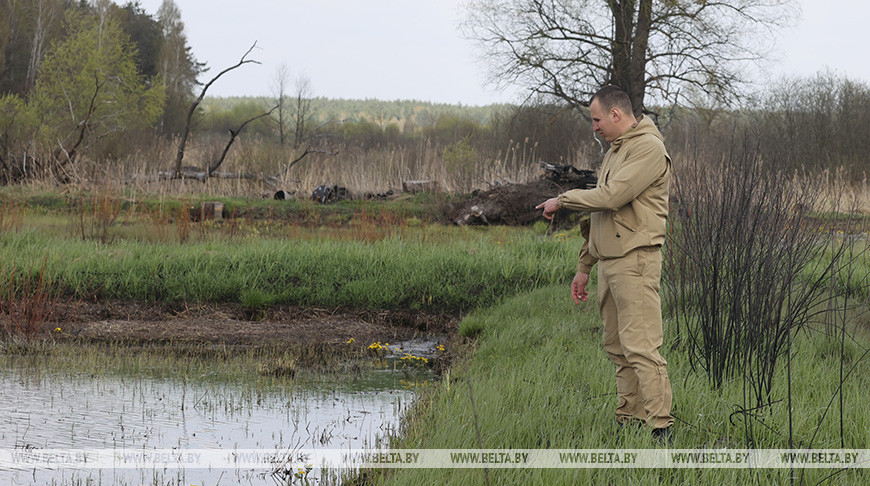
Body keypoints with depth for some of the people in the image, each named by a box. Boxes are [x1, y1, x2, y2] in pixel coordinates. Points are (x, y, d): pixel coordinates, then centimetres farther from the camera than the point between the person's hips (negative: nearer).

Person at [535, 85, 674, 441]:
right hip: (608, 261, 10)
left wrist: (562, 200, -6)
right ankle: (628, 422, 11)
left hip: (635, 261, -10)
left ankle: (660, 427, -15)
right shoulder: (614, 152, 21)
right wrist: (583, 268, 25)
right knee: (617, 348, 8)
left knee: (640, 346, -14)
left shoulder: (649, 148, -10)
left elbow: (611, 197, -20)